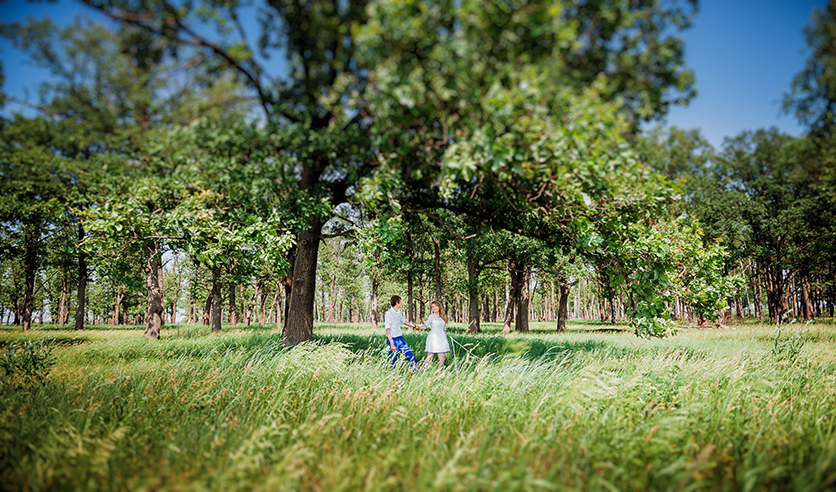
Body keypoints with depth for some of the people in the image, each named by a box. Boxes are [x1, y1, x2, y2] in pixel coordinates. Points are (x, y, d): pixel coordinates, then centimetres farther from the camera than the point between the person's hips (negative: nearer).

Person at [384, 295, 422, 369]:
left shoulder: (398, 312, 10)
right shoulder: (388, 314, -15)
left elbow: (403, 321, 29)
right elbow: (387, 330, -20)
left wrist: (414, 326, 43)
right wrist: (391, 343, -27)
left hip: (400, 339, 7)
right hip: (393, 340, -7)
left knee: (411, 356, 3)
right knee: (393, 362, -2)